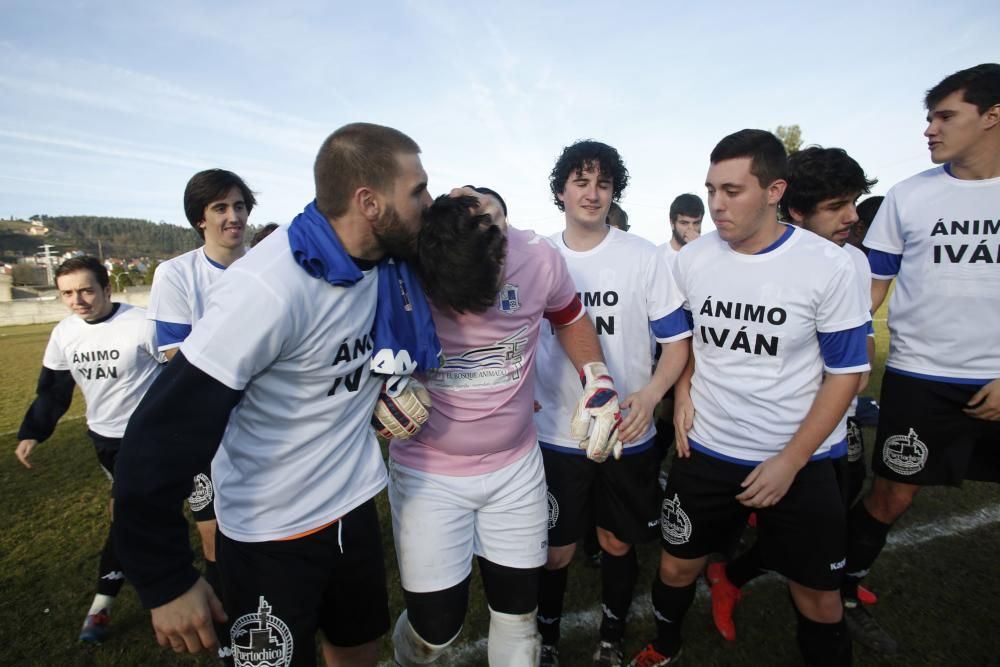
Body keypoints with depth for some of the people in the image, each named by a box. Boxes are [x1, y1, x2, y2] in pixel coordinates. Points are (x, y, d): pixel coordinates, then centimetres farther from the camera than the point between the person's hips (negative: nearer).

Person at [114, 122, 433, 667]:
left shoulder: (376, 257, -7)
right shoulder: (270, 290, -29)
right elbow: (163, 436, -22)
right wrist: (166, 581, -13)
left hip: (354, 505, 6)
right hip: (272, 535, -6)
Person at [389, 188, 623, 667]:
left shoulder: (540, 259, -13)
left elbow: (570, 319, 7)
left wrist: (597, 379, -3)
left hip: (516, 465, 2)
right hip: (429, 472, -1)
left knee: (517, 609, 16)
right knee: (436, 625, 9)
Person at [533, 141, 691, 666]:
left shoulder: (643, 256, -5)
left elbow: (678, 340, -4)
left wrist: (650, 395, -21)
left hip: (627, 435, 0)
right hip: (556, 434, 1)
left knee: (618, 543, 17)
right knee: (557, 550, 12)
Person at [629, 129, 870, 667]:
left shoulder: (828, 266, -12)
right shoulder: (691, 260, -5)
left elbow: (846, 372, -7)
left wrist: (791, 461, -12)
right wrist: (683, 392, -3)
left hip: (800, 461, -2)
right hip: (705, 451, 2)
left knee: (818, 596, 12)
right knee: (676, 566, 15)